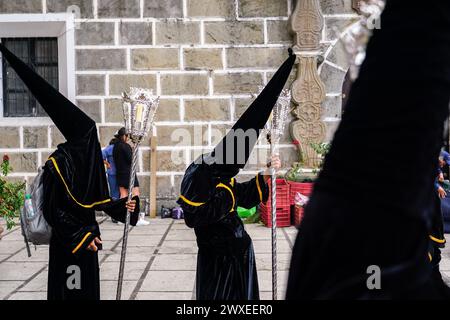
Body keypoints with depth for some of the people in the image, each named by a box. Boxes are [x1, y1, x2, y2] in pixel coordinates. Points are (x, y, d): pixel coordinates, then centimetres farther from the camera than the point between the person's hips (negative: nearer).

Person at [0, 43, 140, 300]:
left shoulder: (91, 160, 6)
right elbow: (54, 211, -16)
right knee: (69, 289, -1)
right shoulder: (58, 163, -16)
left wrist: (122, 206, -3)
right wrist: (82, 237, -17)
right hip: (66, 241, -7)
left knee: (89, 288, 14)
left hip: (88, 235, 8)